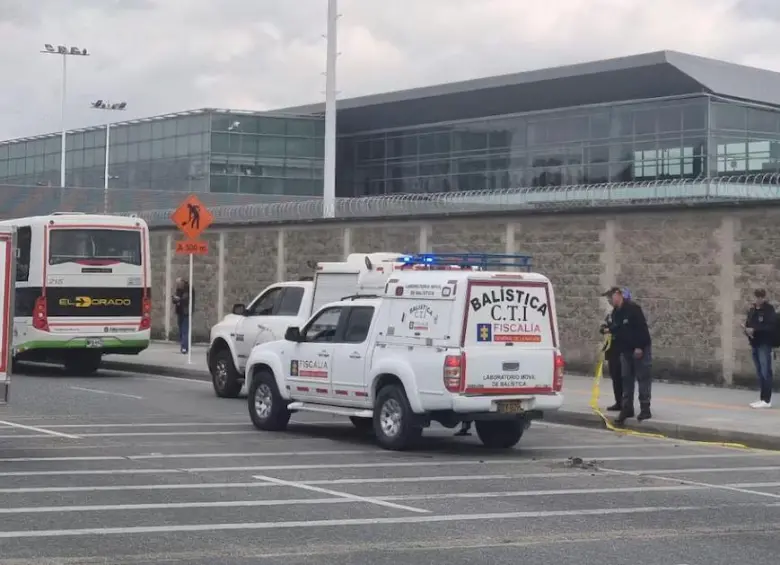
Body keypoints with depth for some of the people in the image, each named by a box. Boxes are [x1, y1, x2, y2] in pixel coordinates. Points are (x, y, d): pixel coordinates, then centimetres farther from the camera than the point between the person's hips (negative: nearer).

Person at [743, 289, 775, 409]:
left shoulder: (769, 310, -7)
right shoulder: (752, 310, 13)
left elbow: (771, 327, -18)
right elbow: (749, 324, 20)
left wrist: (754, 330, -22)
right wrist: (746, 328, -3)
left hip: (764, 344, -7)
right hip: (755, 344, 7)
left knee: (765, 372, -8)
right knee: (759, 373, 10)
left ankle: (766, 400, -8)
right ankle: (763, 398, 15)